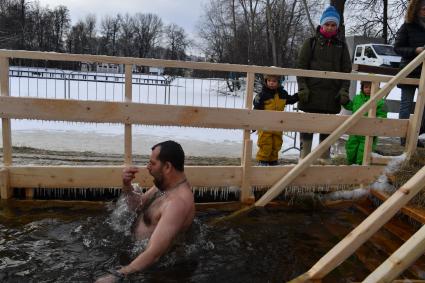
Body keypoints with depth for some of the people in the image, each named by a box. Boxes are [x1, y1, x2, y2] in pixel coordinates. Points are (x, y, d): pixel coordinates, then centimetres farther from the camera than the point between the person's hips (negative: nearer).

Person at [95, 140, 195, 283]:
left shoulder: (178, 202, -33)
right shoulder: (165, 183, -2)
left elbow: (154, 253, -40)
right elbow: (139, 205, 11)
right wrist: (127, 186, -9)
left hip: (147, 264, -9)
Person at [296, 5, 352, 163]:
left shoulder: (341, 46, 11)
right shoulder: (311, 42, 4)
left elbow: (346, 70, 10)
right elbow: (301, 66, 0)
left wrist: (344, 90, -2)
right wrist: (302, 87, -10)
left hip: (332, 94, 3)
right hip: (311, 93, -2)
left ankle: (325, 158, 19)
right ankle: (304, 158, 8)